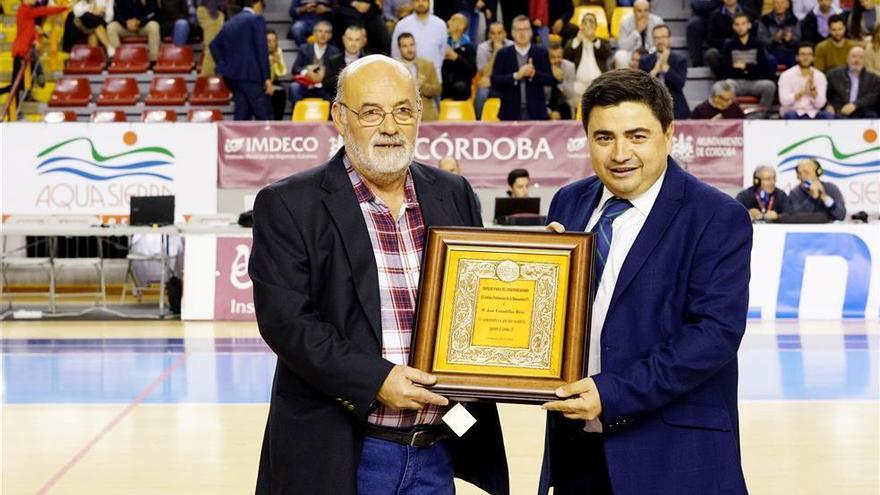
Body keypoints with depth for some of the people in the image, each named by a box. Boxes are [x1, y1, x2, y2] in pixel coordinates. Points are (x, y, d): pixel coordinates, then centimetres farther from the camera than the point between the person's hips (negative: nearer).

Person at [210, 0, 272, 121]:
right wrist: (266, 77, -12)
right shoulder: (256, 19, -4)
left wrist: (223, 66, 17)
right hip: (251, 74, -7)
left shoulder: (231, 22, 17)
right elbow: (262, 49, -11)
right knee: (264, 118, -4)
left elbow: (214, 45, 20)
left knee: (242, 115, 8)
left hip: (232, 75, 7)